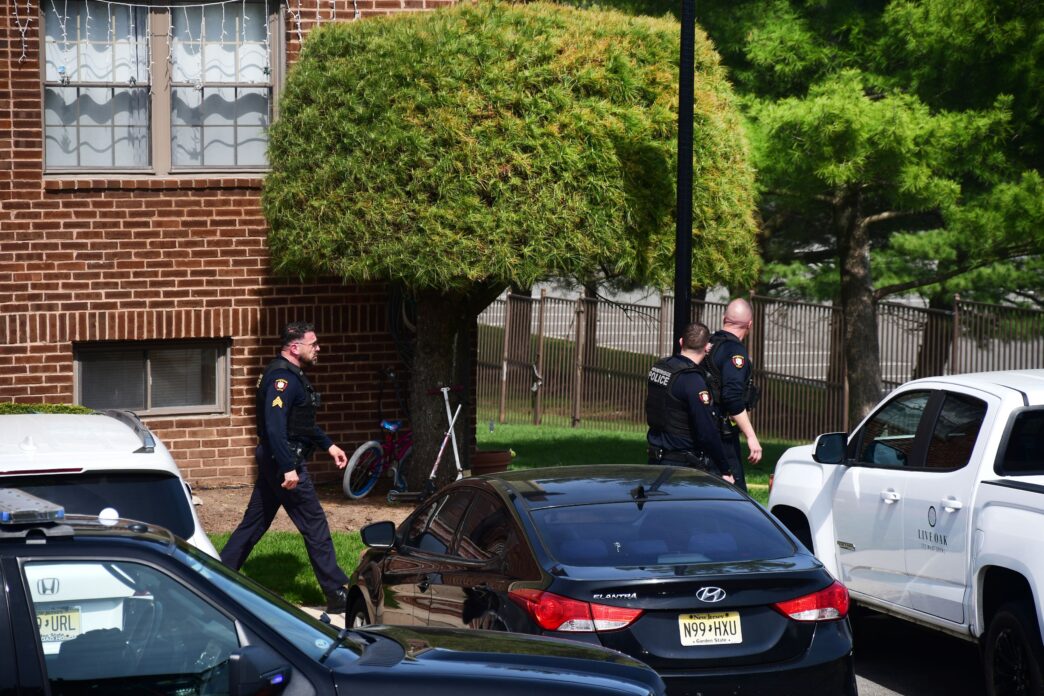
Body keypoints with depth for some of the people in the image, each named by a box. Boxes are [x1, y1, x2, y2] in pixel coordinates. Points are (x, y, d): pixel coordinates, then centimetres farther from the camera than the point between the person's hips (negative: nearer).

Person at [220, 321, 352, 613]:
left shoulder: (291, 375, 16)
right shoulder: (282, 378, -19)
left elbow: (303, 423, 27)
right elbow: (275, 426, -27)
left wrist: (328, 445, 23)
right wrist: (288, 468, -29)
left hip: (273, 461, 11)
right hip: (284, 461, -11)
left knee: (254, 522, 14)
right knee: (314, 523, -5)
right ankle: (337, 594, -1)